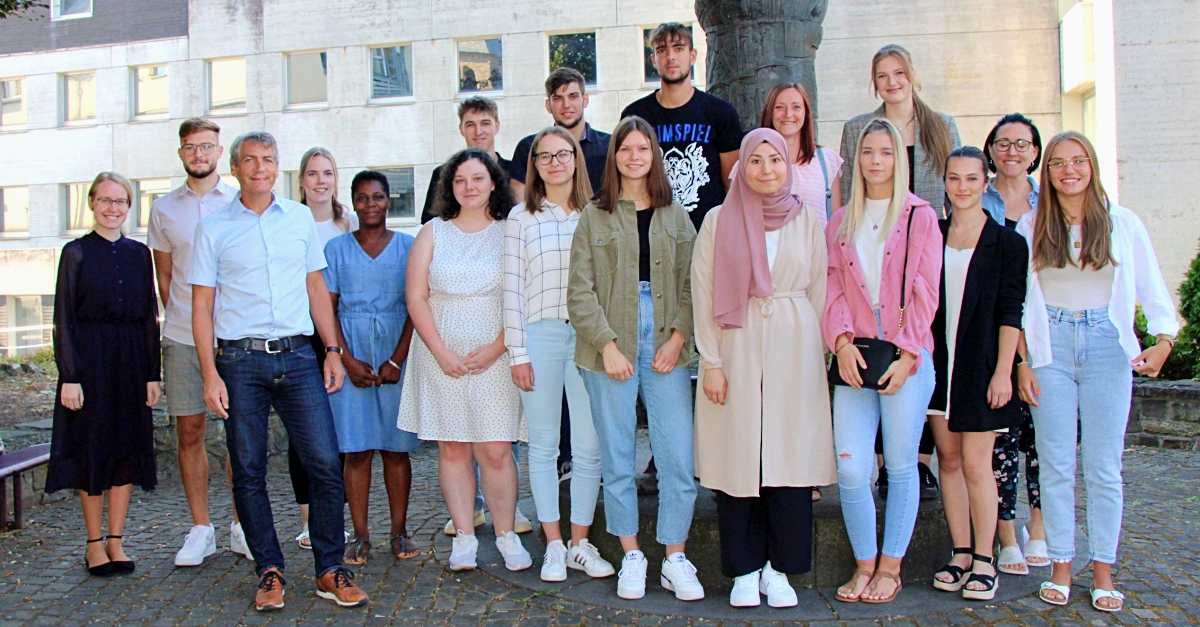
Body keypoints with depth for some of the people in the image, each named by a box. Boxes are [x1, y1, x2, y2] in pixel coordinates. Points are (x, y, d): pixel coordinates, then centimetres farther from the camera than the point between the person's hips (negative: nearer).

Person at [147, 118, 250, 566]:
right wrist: (182, 318, 10)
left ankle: (241, 527, 14)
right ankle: (200, 530, 15)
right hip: (182, 338, 2)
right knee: (189, 431, 4)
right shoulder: (164, 209, 11)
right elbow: (164, 275, 17)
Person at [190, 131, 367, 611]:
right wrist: (210, 374, -5)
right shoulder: (214, 228, 5)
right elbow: (201, 306, 3)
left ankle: (330, 572, 8)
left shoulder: (300, 217, 11)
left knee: (325, 463, -4)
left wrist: (332, 350, 8)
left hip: (298, 357, 1)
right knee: (248, 470, 4)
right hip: (240, 360, -1)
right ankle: (270, 572, 18)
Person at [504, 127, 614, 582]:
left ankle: (580, 543, 17)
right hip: (539, 335, -1)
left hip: (587, 335, 1)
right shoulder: (521, 217, 5)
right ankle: (554, 546, 17)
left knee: (589, 448, 3)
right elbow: (512, 287, 2)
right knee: (543, 446, 6)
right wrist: (517, 351, -3)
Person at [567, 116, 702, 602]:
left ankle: (675, 558, 12)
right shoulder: (595, 216, 5)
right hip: (610, 349, -1)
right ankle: (631, 556, 19)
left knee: (679, 458, -2)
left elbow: (691, 284, 8)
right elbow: (580, 291, -1)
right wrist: (607, 345, -10)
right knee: (617, 459, 5)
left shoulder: (676, 216, 12)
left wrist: (678, 335, -6)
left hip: (666, 348, 2)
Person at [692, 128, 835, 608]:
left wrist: (819, 353, 6)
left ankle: (779, 568, 15)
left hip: (794, 351, 1)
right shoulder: (719, 221, 3)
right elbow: (703, 294, 0)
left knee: (790, 458, 1)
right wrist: (711, 362, -5)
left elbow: (819, 291, 10)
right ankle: (744, 570, 14)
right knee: (738, 460, 1)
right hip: (738, 349, -1)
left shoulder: (807, 219, 8)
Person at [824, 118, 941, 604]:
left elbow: (925, 291, -1)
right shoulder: (840, 222, 15)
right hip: (854, 355, 2)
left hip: (906, 356, -2)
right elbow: (834, 288, 8)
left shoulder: (920, 217, 5)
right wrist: (842, 340, -8)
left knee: (900, 466, 4)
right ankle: (864, 563, 12)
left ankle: (891, 566, 17)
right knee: (851, 468, -4)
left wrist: (906, 354, -10)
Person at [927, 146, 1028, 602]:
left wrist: (1003, 372, -11)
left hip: (981, 364, -4)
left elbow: (1010, 312, -5)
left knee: (975, 464, -4)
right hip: (938, 361, 4)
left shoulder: (1006, 242, -1)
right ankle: (961, 554, 16)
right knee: (948, 460, 6)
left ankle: (984, 561, 7)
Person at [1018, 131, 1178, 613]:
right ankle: (1061, 565, 14)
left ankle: (1103, 569, 14)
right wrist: (1021, 364, 0)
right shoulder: (1030, 227, 5)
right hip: (1050, 348, 0)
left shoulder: (1123, 223, 4)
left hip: (1107, 347, 0)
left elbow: (1152, 288, 3)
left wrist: (1163, 340, -14)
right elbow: (1017, 301, 5)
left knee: (1104, 467, 3)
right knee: (1056, 465, 3)